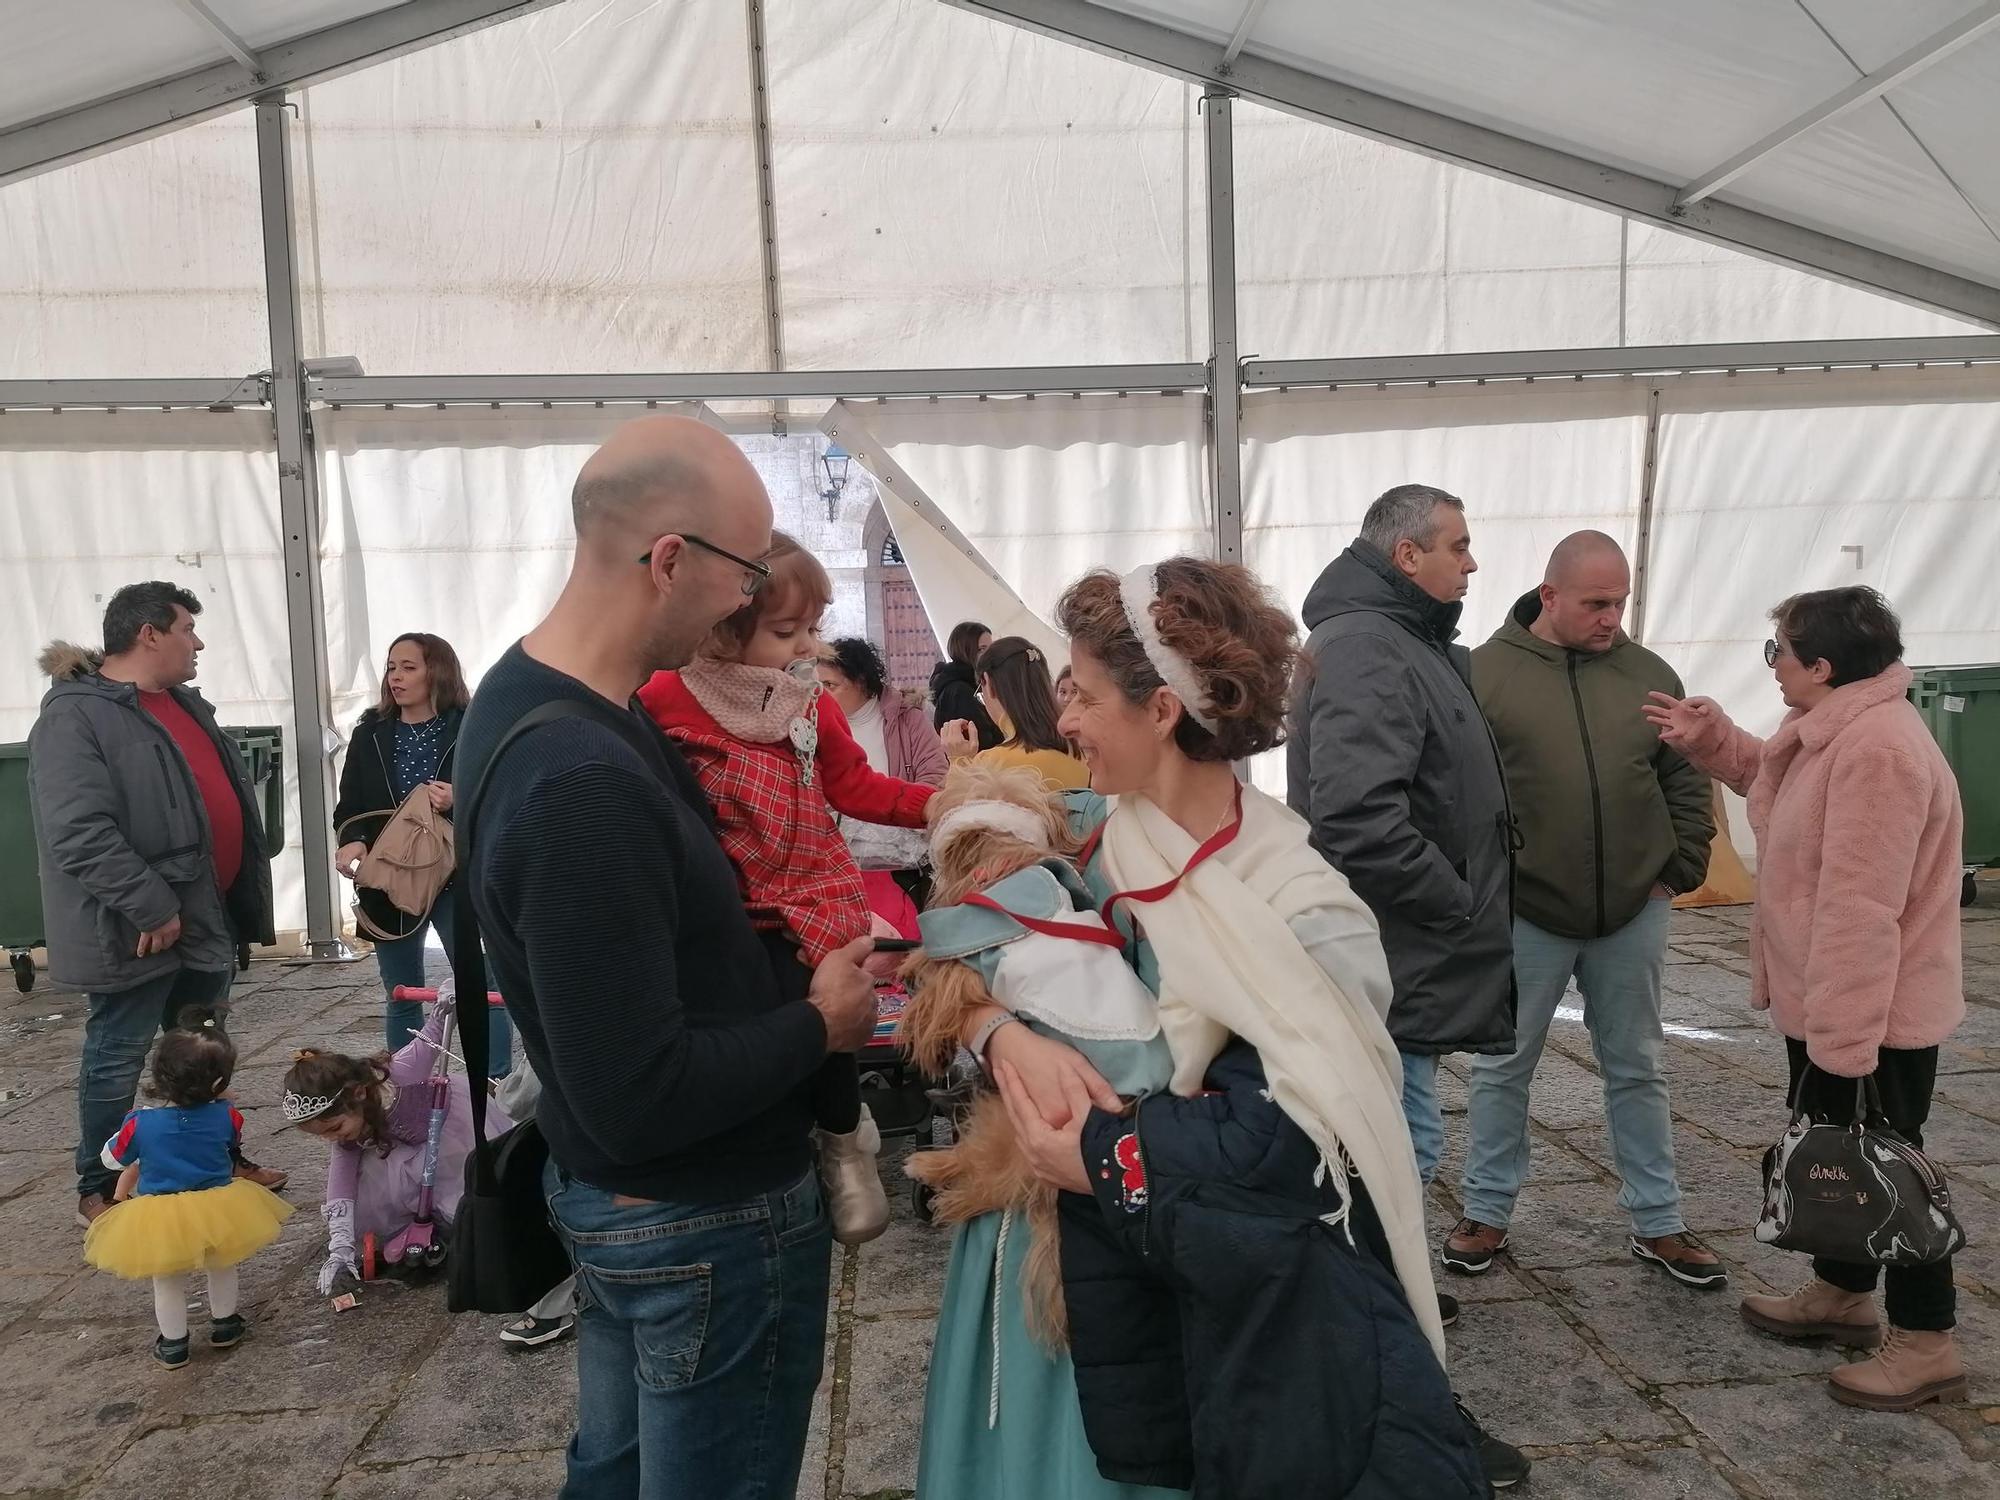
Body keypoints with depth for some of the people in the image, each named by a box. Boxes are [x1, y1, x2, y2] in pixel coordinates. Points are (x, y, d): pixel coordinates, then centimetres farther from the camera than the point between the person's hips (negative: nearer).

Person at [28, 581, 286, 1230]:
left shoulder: (185, 704, 12)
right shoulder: (76, 716, -17)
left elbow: (226, 797, 19)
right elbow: (78, 833, -26)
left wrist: (241, 895, 14)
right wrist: (150, 906, -25)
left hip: (205, 916, 9)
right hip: (139, 927, -9)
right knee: (118, 1059, 5)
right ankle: (99, 1190, 20)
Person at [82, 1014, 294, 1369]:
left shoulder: (139, 1125, -18)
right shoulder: (225, 1116, -15)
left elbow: (111, 1159, 1)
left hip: (159, 1223, -1)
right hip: (217, 1212, 1)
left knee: (167, 1283, 23)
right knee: (222, 1268, 28)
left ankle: (173, 1345, 33)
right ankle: (224, 1325, 40)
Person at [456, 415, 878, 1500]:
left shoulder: (523, 692, -1)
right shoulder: (584, 789, -33)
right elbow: (639, 1100, -30)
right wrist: (819, 1026, -16)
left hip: (607, 1194, 9)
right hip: (709, 1223, -9)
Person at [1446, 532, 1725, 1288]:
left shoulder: (1648, 674, 4)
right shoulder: (1484, 673, -7)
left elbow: (1688, 780, 11)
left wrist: (1679, 870, 2)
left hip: (1634, 914, 3)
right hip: (1523, 915, -3)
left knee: (1637, 1071, 14)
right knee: (1501, 1068, 9)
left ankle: (1658, 1225, 27)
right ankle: (1486, 1214, 24)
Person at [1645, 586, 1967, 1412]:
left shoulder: (1876, 748, -28)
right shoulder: (1830, 731, 6)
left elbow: (1860, 908, -31)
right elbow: (1775, 778, 29)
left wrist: (1844, 1039, -30)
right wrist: (1713, 740, 10)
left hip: (1872, 1017, -11)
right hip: (1829, 1004, 11)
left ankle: (1927, 1343, 18)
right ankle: (1842, 1293, 38)